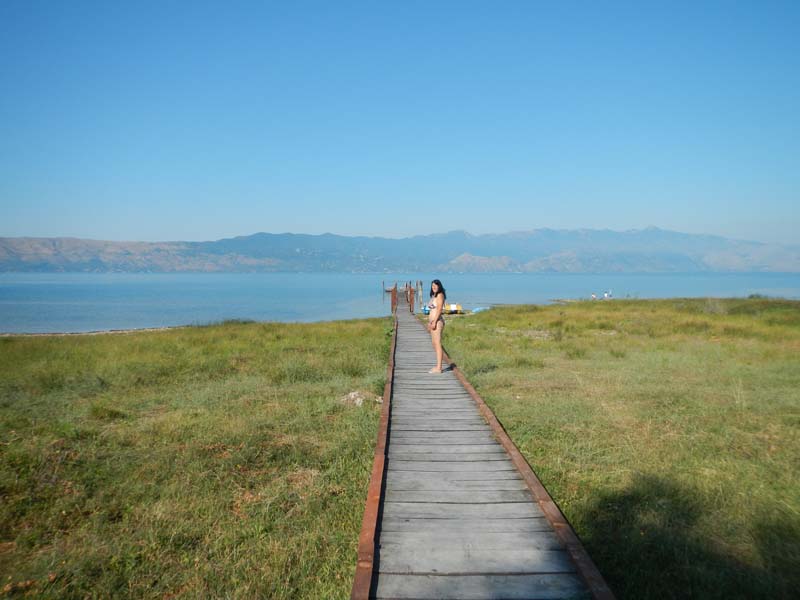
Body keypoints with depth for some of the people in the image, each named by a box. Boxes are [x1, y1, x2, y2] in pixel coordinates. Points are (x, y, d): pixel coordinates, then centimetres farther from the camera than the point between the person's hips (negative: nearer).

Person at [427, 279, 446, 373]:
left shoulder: (440, 295, -9)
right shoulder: (434, 296, 19)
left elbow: (439, 309, -18)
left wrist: (434, 322, -22)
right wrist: (429, 323, 17)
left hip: (437, 321, -10)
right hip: (432, 321, 10)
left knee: (437, 344, -10)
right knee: (434, 344, 12)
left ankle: (438, 368, -9)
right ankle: (438, 366, 18)